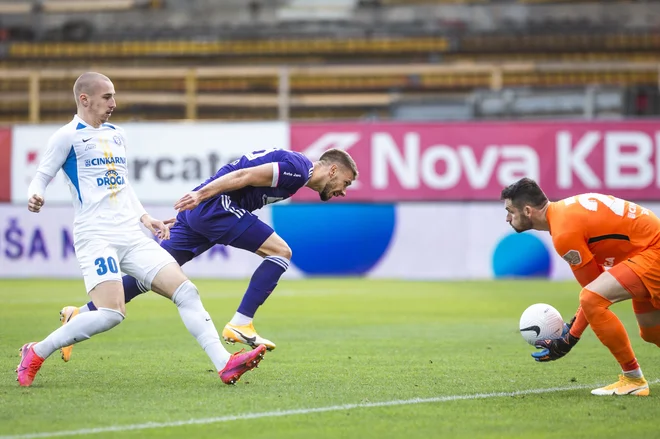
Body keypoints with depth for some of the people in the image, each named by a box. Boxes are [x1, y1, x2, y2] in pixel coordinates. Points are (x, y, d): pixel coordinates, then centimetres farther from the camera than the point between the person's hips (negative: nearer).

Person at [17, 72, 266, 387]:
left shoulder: (116, 135, 20)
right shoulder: (68, 136, -2)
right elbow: (42, 177, 0)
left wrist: (144, 218, 18)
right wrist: (35, 197, -23)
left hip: (131, 237, 7)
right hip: (95, 238, -7)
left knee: (185, 291, -5)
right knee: (111, 314, -24)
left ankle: (225, 365, -7)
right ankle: (36, 354, -7)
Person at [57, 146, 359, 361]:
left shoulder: (292, 167, 23)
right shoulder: (298, 169, -7)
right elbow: (243, 176, -17)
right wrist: (201, 194, -22)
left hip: (199, 209, 9)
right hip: (215, 206, -9)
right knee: (280, 252, -9)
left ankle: (81, 315, 9)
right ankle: (240, 325, -13)